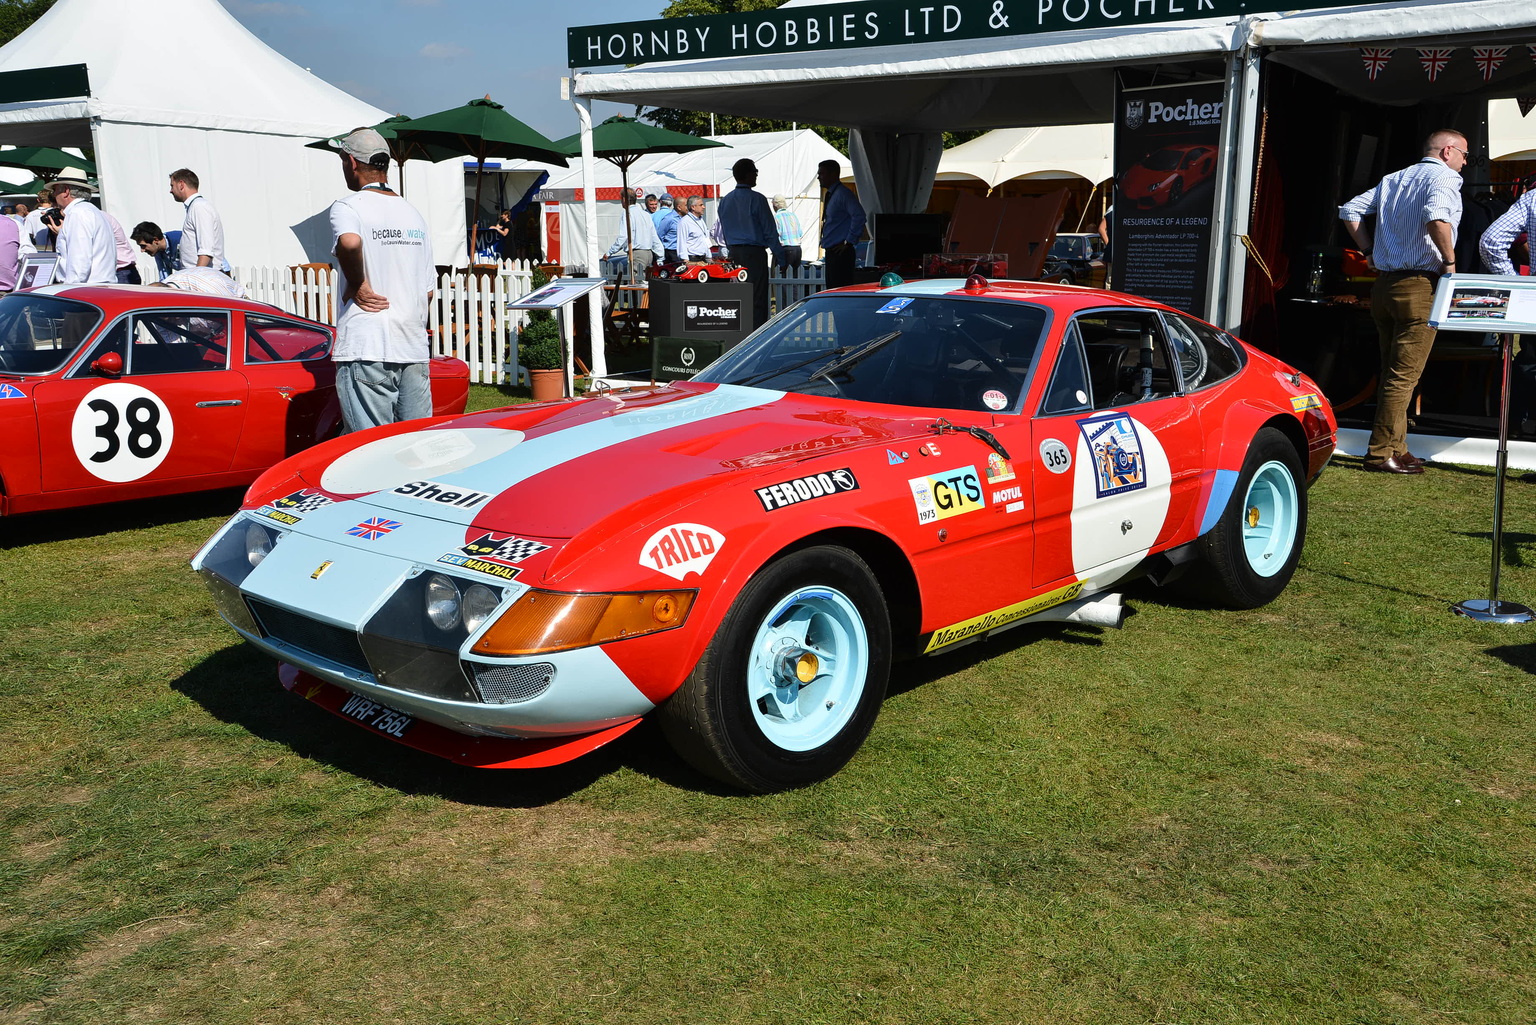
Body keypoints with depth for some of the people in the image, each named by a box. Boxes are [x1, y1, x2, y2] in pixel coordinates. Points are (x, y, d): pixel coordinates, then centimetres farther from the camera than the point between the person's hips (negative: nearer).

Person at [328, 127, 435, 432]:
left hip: (366, 349, -6)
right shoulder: (414, 214, 16)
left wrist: (357, 286, -13)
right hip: (415, 350, 6)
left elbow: (350, 242, -29)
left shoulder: (347, 207, -4)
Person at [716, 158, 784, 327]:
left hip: (734, 253, 7)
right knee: (758, 298, -5)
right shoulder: (756, 199, -11)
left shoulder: (725, 200, 9)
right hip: (754, 251, -7)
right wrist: (780, 256, -6)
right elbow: (770, 230, -10)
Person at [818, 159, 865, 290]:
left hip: (841, 253, -10)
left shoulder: (843, 193, -13)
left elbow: (859, 216, -24)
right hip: (831, 252, 10)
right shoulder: (831, 194, 17)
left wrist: (849, 242, -20)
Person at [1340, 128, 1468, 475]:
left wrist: (1371, 252, 16)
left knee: (1393, 372, 14)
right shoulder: (1444, 177, -6)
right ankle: (1381, 453, -4)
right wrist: (1449, 261, -16)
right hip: (1420, 287, -8)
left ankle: (1395, 448, 20)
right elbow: (1435, 215, -27)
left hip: (1384, 286, 8)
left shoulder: (1393, 179, 17)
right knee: (1404, 375, -4)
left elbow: (1349, 210, 17)